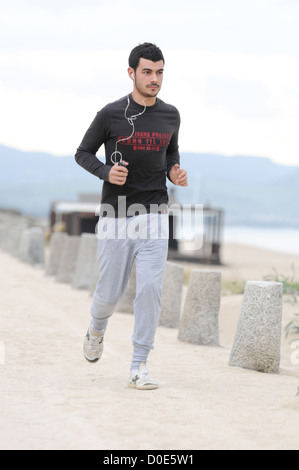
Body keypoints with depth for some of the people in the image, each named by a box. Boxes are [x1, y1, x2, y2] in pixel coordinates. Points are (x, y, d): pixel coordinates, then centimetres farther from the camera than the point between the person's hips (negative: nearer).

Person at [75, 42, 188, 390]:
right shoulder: (111, 114, -6)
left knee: (151, 287, -11)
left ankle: (138, 367, -3)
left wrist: (174, 172, 1)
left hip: (154, 215, 2)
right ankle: (97, 328, 44)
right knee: (111, 292, 7)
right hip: (116, 215, -2)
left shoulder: (170, 116, 6)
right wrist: (106, 172, -16)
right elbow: (83, 153, 3)